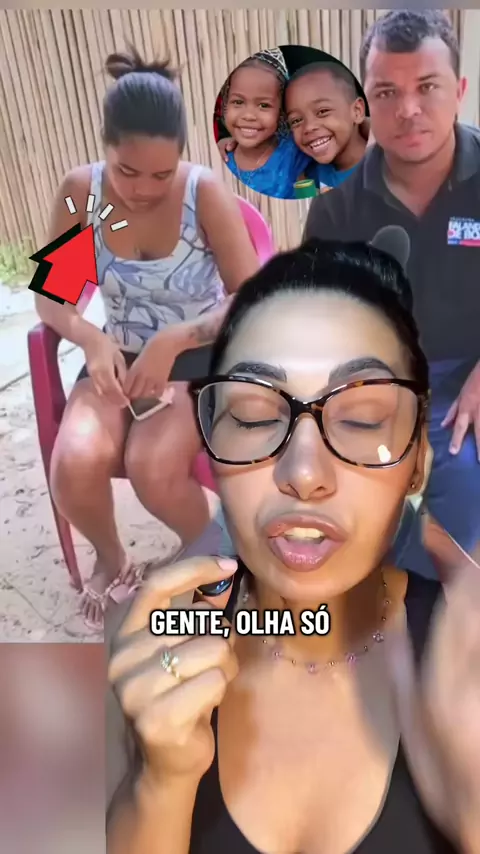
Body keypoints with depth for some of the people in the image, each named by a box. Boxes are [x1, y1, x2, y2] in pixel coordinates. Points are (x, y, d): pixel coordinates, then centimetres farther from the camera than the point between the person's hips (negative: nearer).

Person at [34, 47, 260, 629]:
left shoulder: (206, 193, -15)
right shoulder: (79, 192, -7)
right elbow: (49, 296, -2)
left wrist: (170, 344, -27)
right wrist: (91, 340, -22)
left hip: (199, 357, -2)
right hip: (119, 356, 3)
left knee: (152, 467, -29)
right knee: (74, 464, -25)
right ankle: (110, 558, 11)